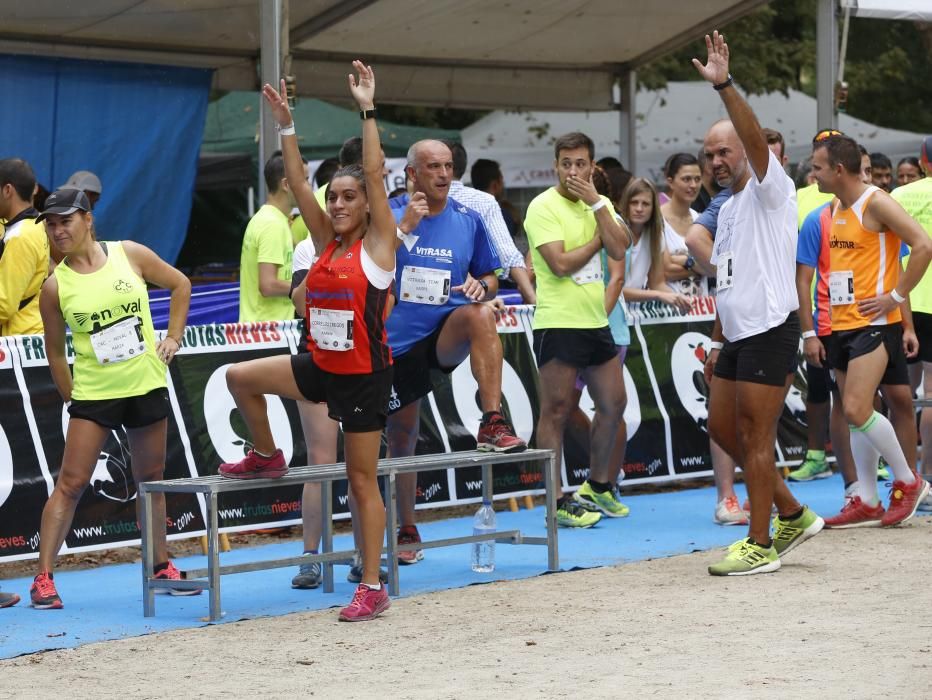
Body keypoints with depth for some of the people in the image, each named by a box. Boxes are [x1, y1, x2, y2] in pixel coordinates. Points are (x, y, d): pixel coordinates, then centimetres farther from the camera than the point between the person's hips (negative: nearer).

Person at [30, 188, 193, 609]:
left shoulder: (130, 255, -4)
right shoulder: (55, 287, -6)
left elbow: (180, 285, 10)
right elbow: (55, 352, 3)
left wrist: (173, 337, 4)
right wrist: (70, 399, 2)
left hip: (146, 386, 2)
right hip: (93, 394, -2)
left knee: (151, 480, 14)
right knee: (71, 483, -8)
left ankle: (161, 566, 28)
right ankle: (43, 578, -8)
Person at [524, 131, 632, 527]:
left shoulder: (601, 204, 10)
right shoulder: (543, 207, -9)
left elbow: (619, 250, -5)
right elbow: (560, 263, -19)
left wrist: (596, 204, -10)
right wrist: (597, 241, -5)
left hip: (595, 320, 7)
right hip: (558, 323, -7)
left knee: (613, 405, 13)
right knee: (556, 411, -3)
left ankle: (597, 487, 29)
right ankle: (556, 502, 0)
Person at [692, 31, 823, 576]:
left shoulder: (768, 190, -7)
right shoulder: (728, 207, 19)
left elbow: (756, 138, -27)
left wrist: (724, 85, -35)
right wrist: (718, 340, 21)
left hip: (771, 331, -9)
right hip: (737, 335, 9)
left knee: (756, 436, -7)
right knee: (723, 429, 11)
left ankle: (761, 546, -2)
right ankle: (793, 515, 22)